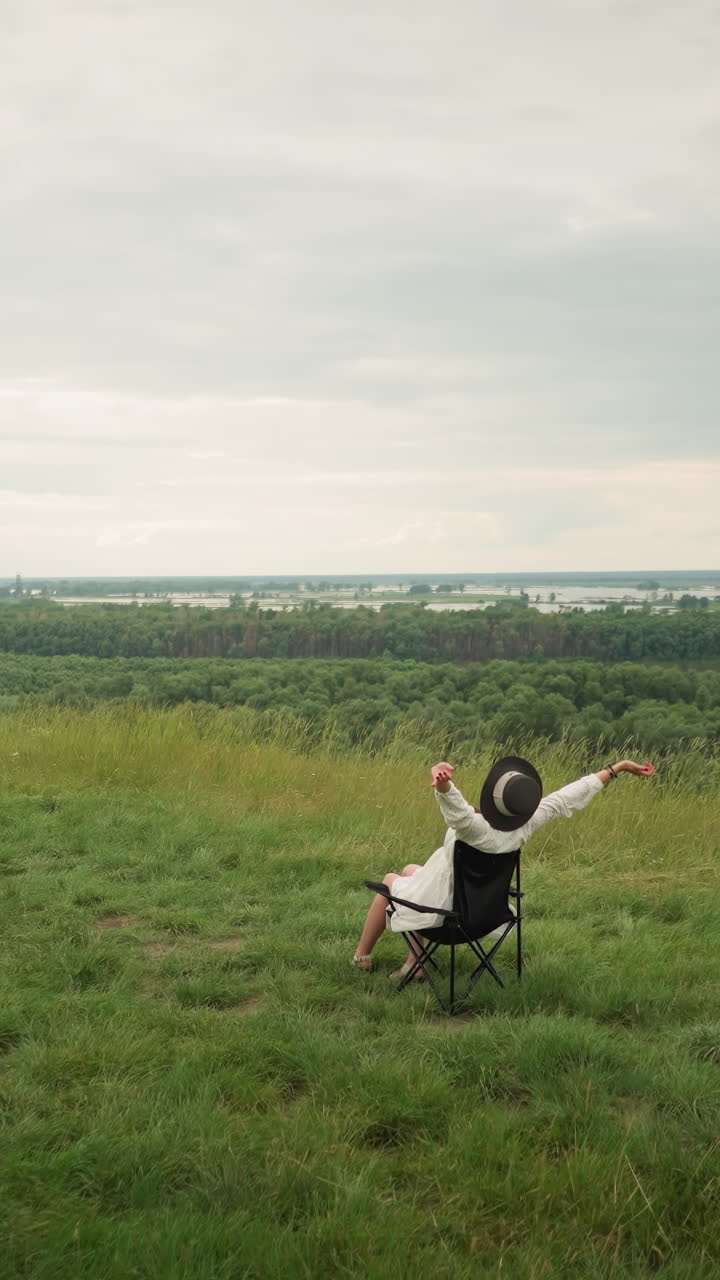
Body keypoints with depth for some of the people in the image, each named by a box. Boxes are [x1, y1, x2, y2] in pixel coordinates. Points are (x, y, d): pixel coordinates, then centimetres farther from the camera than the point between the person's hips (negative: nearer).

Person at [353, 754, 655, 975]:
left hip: (436, 910, -6)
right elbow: (567, 797, -14)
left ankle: (361, 957, 38)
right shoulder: (527, 824, -23)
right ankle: (415, 962, 29)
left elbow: (458, 810, -61)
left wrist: (442, 783, -83)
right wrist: (617, 768, -9)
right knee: (411, 870, 31)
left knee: (390, 879, 24)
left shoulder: (477, 830, -40)